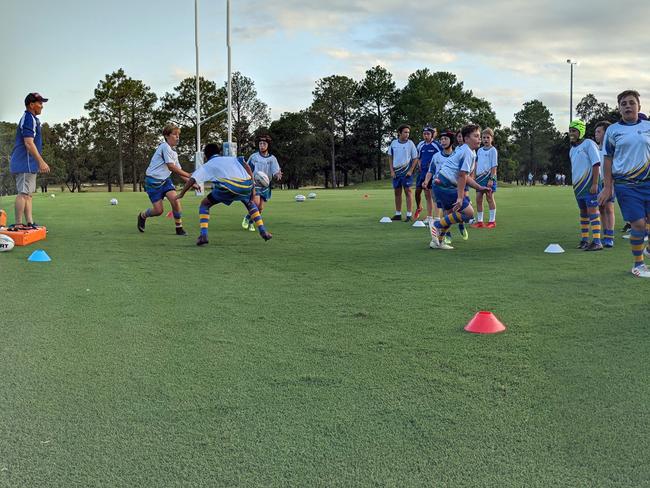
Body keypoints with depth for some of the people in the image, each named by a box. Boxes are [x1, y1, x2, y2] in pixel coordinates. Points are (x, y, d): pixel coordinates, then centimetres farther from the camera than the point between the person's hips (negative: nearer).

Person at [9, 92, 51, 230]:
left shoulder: (31, 118, 20)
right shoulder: (29, 118, -12)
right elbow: (28, 143, -22)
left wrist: (39, 162, 23)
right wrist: (41, 162, -25)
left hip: (30, 164, 11)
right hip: (25, 163, -11)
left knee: (28, 194, 10)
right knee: (23, 193, -12)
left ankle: (29, 223, 12)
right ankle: (18, 224, -14)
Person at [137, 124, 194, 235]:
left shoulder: (174, 153, 11)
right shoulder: (165, 146, -16)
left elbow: (179, 171, 14)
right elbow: (171, 167, -22)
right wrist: (189, 176, -21)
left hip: (165, 180, 7)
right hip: (153, 181, -7)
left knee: (175, 200, -18)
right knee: (158, 210, -6)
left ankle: (179, 228, -6)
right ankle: (142, 216, 28)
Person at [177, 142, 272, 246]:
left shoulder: (207, 165, 26)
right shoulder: (231, 158, 33)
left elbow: (192, 179, 12)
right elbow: (246, 165, 14)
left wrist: (181, 194, 18)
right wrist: (252, 187, 12)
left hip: (228, 186, -3)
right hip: (246, 185, 4)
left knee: (204, 204, 19)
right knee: (250, 203, 36)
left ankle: (203, 235, 2)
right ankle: (263, 232, 25)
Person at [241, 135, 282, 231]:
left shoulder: (272, 158, -1)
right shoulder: (253, 156, 0)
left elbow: (275, 173, -8)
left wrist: (278, 175, -30)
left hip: (265, 186, 2)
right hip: (254, 184, -2)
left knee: (260, 208, -1)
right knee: (256, 203, -21)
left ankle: (251, 223, 23)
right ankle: (247, 217, 6)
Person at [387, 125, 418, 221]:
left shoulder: (410, 143, -4)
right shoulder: (393, 143, 4)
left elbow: (415, 158, -1)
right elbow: (390, 157, 11)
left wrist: (411, 171, -10)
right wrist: (392, 171, 3)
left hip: (406, 172, -3)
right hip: (396, 172, 4)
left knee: (407, 192, -5)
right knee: (397, 192, 9)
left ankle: (408, 215, -3)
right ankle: (398, 214, 18)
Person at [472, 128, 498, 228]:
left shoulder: (493, 150, -4)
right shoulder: (479, 150, 14)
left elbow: (494, 166, -9)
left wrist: (491, 179, -15)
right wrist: (474, 176, 12)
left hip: (488, 176, -6)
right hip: (479, 176, 6)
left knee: (490, 198, -2)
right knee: (478, 198, 4)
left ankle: (492, 221, 4)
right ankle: (479, 221, 11)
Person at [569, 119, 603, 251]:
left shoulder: (588, 144, -9)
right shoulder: (572, 149, 16)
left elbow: (596, 164, -14)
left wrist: (595, 183, -20)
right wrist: (575, 185, 19)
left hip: (589, 184, -8)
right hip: (578, 185, 8)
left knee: (592, 210, -11)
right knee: (583, 212, 13)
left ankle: (597, 242, -12)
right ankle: (584, 240, 20)